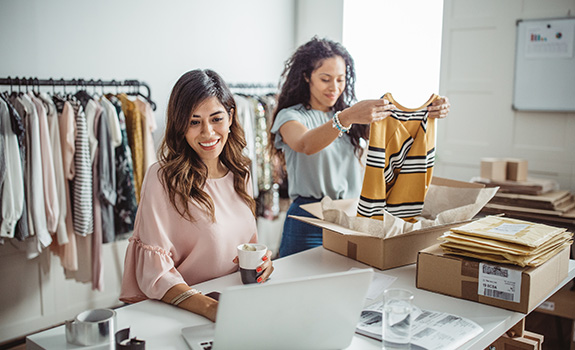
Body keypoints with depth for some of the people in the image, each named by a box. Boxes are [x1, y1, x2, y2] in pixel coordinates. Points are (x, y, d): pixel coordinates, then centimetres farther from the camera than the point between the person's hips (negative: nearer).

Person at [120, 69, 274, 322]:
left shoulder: (240, 173, 6)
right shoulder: (163, 178, -13)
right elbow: (154, 272, -16)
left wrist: (260, 260, -4)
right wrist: (210, 308, -31)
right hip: (174, 309, -5)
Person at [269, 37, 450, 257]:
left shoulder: (351, 112, 12)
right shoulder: (290, 116, -4)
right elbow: (306, 145, -27)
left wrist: (428, 113, -20)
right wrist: (346, 118, -43)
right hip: (309, 221, -4)